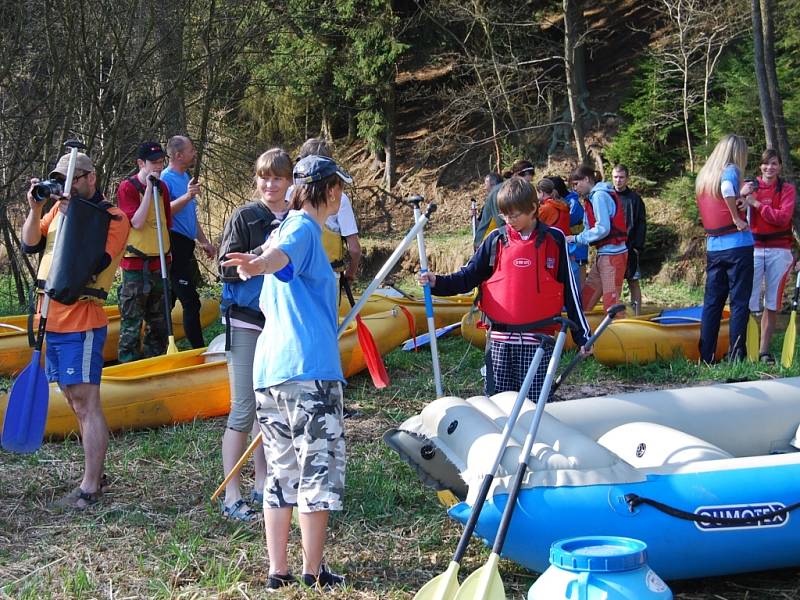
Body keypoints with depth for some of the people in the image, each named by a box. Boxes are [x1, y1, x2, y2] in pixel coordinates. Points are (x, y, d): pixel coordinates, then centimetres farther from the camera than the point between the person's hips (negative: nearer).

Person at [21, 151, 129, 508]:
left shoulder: (113, 218, -8)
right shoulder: (58, 207, 12)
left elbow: (91, 262, -21)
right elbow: (30, 244, 8)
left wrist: (74, 216, -20)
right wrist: (36, 209, -6)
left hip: (81, 322, -8)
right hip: (51, 319, 8)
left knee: (85, 403, -7)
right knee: (76, 401, 14)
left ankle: (89, 488, -5)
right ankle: (94, 473, 24)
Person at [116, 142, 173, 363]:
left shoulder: (162, 187, 9)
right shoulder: (127, 187, -10)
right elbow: (137, 222, -21)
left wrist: (167, 251, 14)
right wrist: (149, 188, -21)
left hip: (159, 262, 7)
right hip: (135, 264, -7)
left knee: (159, 320, 14)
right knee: (132, 320, -2)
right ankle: (129, 363, 4)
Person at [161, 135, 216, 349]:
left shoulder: (186, 177, 18)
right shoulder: (166, 178, -11)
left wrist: (204, 242, 25)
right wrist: (187, 196, -32)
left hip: (185, 246, 10)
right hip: (174, 245, -10)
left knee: (169, 300, 14)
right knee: (191, 302, -11)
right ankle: (198, 349, -9)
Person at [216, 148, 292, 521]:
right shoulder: (244, 217, -4)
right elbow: (226, 269, -10)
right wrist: (263, 253, -21)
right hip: (246, 323, -5)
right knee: (243, 410, -6)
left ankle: (261, 485, 22)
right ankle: (231, 497, -1)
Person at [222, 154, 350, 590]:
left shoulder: (288, 227, 24)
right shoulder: (304, 228, -4)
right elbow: (280, 254, -29)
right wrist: (259, 264, -50)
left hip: (269, 368, 9)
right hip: (309, 368, -9)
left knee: (281, 473, 11)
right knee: (319, 470, -2)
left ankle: (277, 573, 12)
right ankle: (313, 575, 3)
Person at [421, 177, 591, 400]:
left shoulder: (554, 240, 1)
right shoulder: (496, 240, 5)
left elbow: (569, 290, 4)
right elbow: (468, 277, 7)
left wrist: (582, 335, 5)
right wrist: (437, 283, -11)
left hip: (538, 340, -2)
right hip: (500, 339, 2)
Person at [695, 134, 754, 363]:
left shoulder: (703, 176, 12)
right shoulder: (731, 170, -8)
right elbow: (726, 188, -29)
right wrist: (737, 218, -20)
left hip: (713, 247, 6)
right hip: (738, 245, -6)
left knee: (712, 302, 9)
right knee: (740, 303, -1)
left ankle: (706, 357, 8)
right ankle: (736, 356, -2)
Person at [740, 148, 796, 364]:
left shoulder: (787, 189, 5)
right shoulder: (750, 186, 7)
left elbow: (783, 217, -10)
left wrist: (756, 204, -16)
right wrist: (742, 195, -23)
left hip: (778, 251, 1)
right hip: (753, 248, 0)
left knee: (772, 304, 3)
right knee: (748, 303, -8)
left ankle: (764, 350, 8)